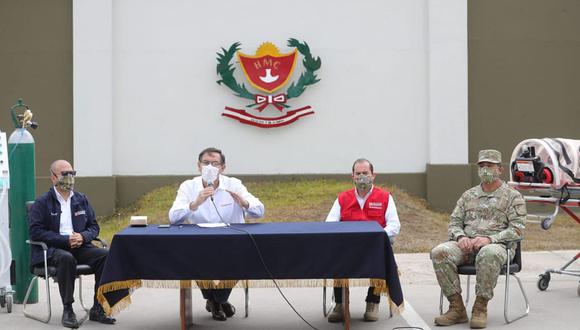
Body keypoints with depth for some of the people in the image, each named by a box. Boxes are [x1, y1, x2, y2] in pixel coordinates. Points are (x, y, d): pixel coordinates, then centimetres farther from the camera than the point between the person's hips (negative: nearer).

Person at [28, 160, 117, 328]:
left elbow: (94, 226, 16)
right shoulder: (42, 203, 2)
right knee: (66, 258, -38)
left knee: (106, 255, -22)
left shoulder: (82, 200, 16)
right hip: (51, 250, -4)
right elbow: (35, 231, -8)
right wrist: (65, 239, -16)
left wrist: (83, 237, -9)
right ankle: (67, 310, -28)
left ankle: (97, 309, -15)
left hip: (79, 246, 4)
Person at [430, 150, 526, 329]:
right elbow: (454, 222, 17)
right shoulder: (468, 195, 22)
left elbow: (517, 229, -4)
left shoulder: (513, 197, 8)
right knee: (439, 252, -27)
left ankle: (480, 308, -27)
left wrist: (489, 239, -18)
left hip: (496, 245, -4)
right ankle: (457, 308, -21)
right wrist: (460, 237, -8)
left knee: (489, 254, -42)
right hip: (466, 245, 4)